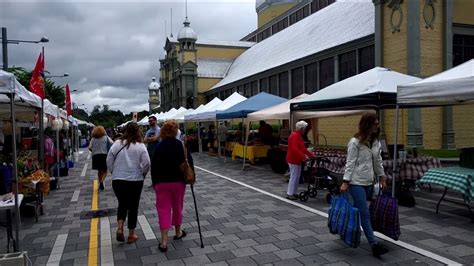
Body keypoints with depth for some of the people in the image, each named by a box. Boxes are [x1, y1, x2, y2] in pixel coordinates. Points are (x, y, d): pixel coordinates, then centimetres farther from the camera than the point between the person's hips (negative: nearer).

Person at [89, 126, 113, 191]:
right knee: (105, 170, 5)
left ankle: (100, 184, 22)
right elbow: (112, 143, -11)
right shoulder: (106, 137, 1)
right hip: (104, 155, -2)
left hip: (95, 156, 2)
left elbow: (90, 148, -2)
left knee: (99, 171, 17)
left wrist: (94, 151, 17)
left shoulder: (93, 139, 5)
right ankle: (102, 181, -20)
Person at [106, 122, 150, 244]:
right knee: (133, 206, 10)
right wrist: (142, 174, 6)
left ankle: (119, 228, 4)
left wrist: (115, 172, 15)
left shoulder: (116, 144, -2)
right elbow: (146, 164, -12)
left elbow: (109, 161, 2)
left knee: (122, 204, 21)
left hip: (117, 180, 2)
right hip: (135, 180, -2)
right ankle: (131, 235, 17)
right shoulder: (140, 146, -9)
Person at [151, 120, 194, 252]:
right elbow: (189, 163, -3)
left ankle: (164, 241, -4)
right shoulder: (182, 145, -5)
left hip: (161, 182, -1)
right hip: (178, 181, 1)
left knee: (163, 209, 0)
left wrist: (154, 182, 5)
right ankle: (178, 232, 35)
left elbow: (154, 166, -4)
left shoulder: (159, 146, -7)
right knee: (177, 207, 18)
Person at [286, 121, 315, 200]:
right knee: (293, 177, -5)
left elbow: (303, 148, 18)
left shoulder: (299, 136, 14)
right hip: (293, 160, -10)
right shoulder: (294, 136, -19)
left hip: (297, 160, 10)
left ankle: (294, 193, 21)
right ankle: (289, 194, 2)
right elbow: (294, 149, -28)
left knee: (297, 177, 13)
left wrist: (311, 155, 14)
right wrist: (303, 156, -29)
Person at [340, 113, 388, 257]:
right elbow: (350, 163, -14)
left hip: (369, 182, 7)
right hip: (356, 182, -7)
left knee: (358, 210, 15)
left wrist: (382, 177, 16)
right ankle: (374, 245, -7)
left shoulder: (376, 142, 8)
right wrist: (345, 182, -17)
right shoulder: (355, 142, -14)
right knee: (365, 213, -8)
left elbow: (378, 161, 16)